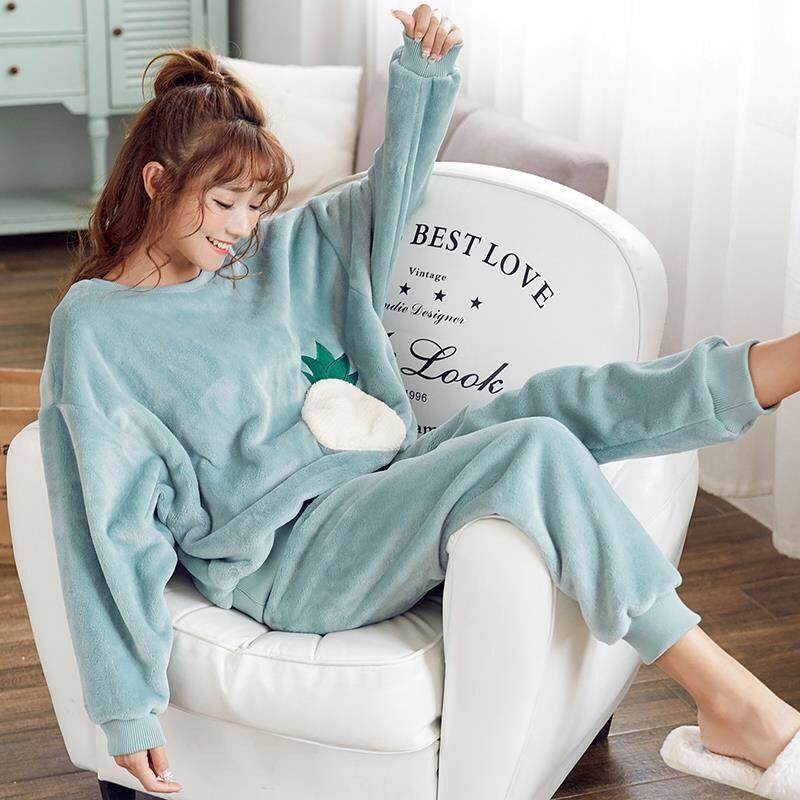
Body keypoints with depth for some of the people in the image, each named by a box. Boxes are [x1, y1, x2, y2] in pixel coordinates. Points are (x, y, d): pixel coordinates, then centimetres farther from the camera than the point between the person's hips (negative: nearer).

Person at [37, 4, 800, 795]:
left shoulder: (270, 255, 12)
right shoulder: (95, 329, -7)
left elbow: (388, 190, 23)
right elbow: (110, 523, -11)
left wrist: (424, 70, 6)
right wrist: (127, 709, -13)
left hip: (378, 484, 8)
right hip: (286, 559, -8)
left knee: (563, 400, -14)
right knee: (530, 452, -27)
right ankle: (731, 706, -27)